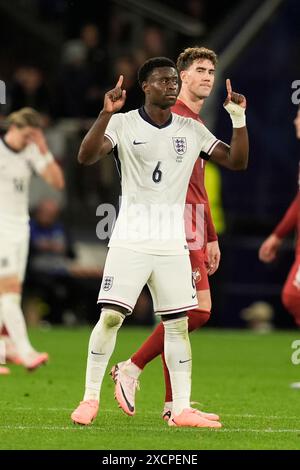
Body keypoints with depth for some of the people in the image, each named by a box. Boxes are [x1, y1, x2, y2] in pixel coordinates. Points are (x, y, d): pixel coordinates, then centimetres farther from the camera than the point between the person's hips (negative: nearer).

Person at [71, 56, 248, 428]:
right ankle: (91, 398, 5)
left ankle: (181, 409, 4)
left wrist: (238, 119, -8)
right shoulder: (123, 124, -4)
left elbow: (237, 160, 7)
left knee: (178, 324, 1)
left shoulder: (192, 130, 8)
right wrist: (106, 114, -31)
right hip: (131, 240, -3)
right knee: (110, 316, -8)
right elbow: (86, 157, -19)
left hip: (173, 242, 4)